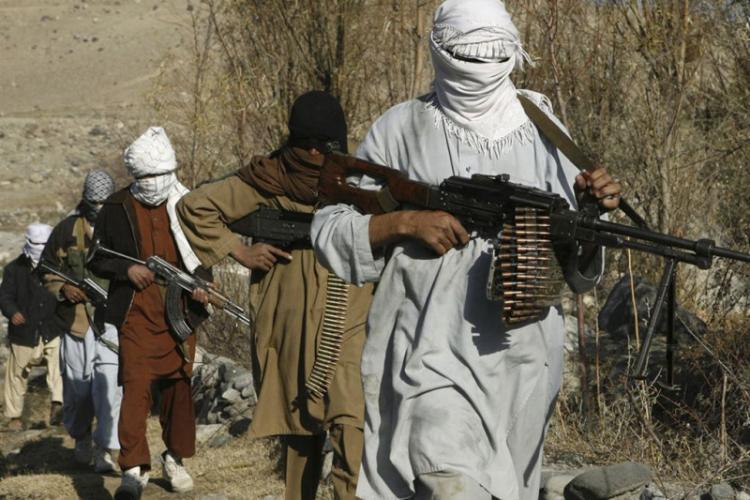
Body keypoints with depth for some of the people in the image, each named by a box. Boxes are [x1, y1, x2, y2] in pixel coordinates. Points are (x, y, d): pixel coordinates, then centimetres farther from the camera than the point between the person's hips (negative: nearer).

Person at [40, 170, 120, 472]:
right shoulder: (67, 230, 3)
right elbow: (47, 271, 10)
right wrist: (63, 288, -8)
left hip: (113, 321, -2)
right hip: (76, 319, 2)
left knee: (111, 386, -13)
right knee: (77, 386, 11)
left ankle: (105, 450, -7)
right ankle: (81, 439, 35)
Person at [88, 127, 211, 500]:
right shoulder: (116, 209, 0)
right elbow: (96, 261, 5)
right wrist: (126, 269, -14)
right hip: (136, 316, -3)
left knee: (179, 387, 11)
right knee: (135, 387, -13)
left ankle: (175, 457, 28)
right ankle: (134, 468, -14)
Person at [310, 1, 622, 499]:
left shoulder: (542, 133, 9)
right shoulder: (403, 129, 4)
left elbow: (577, 270, 8)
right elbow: (330, 232, 3)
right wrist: (405, 222, -12)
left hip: (521, 355, 3)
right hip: (431, 349, -3)